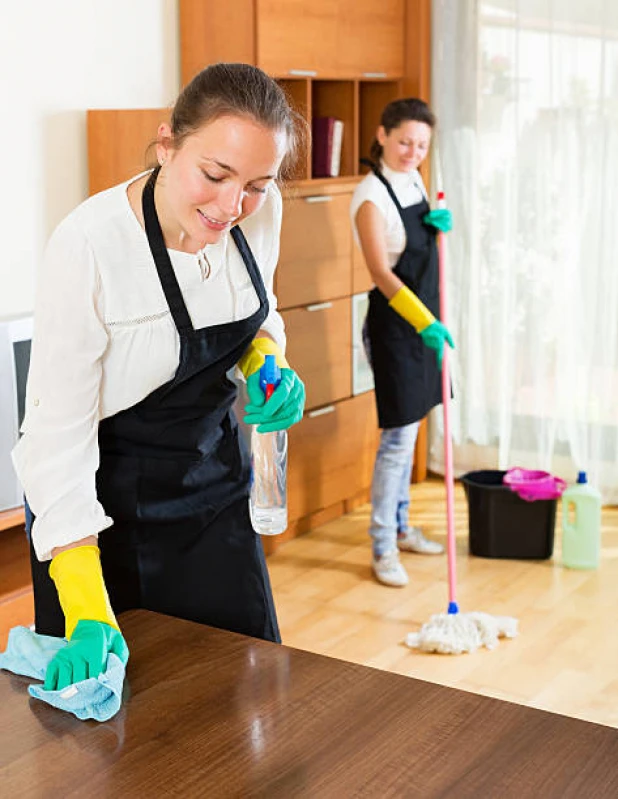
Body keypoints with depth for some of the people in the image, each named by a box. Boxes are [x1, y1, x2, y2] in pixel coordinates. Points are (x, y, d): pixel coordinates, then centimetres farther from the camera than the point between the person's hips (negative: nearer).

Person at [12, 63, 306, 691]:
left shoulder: (259, 211, -12)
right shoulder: (89, 244, -29)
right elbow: (59, 433, -27)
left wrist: (270, 366, -13)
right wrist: (87, 611, -32)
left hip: (213, 480, 5)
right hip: (105, 497, -5)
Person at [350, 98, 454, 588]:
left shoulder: (413, 179, 6)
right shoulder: (372, 198, -19)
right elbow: (381, 274, -27)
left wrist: (440, 224, -3)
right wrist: (425, 323, -37)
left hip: (423, 321, 8)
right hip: (393, 323, -8)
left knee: (408, 430, 16)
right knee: (399, 436, -6)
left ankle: (400, 527, 29)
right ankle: (383, 548, 4)